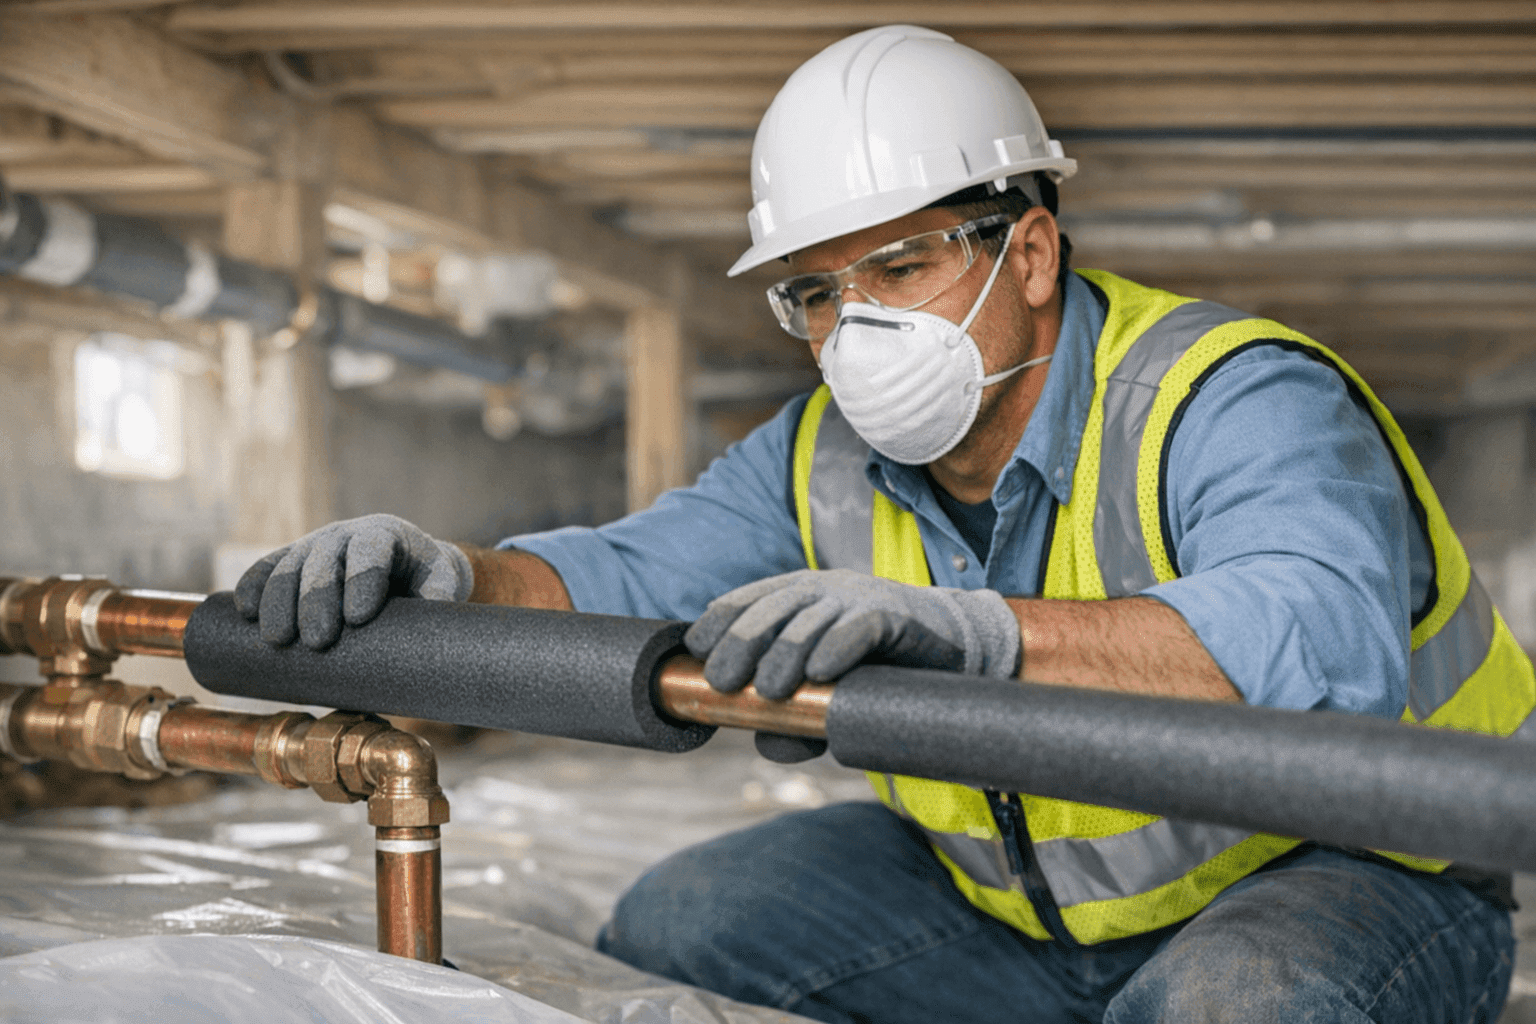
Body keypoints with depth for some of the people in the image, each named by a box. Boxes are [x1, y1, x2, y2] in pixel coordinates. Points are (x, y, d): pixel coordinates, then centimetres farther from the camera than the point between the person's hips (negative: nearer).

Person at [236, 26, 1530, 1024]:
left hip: (1338, 872, -5)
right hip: (1013, 903, 6)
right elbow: (630, 579, -7)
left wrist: (979, 630, -60)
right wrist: (452, 576, -29)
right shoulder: (832, 457, -3)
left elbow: (1325, 647, -45)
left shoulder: (1229, 400, -26)